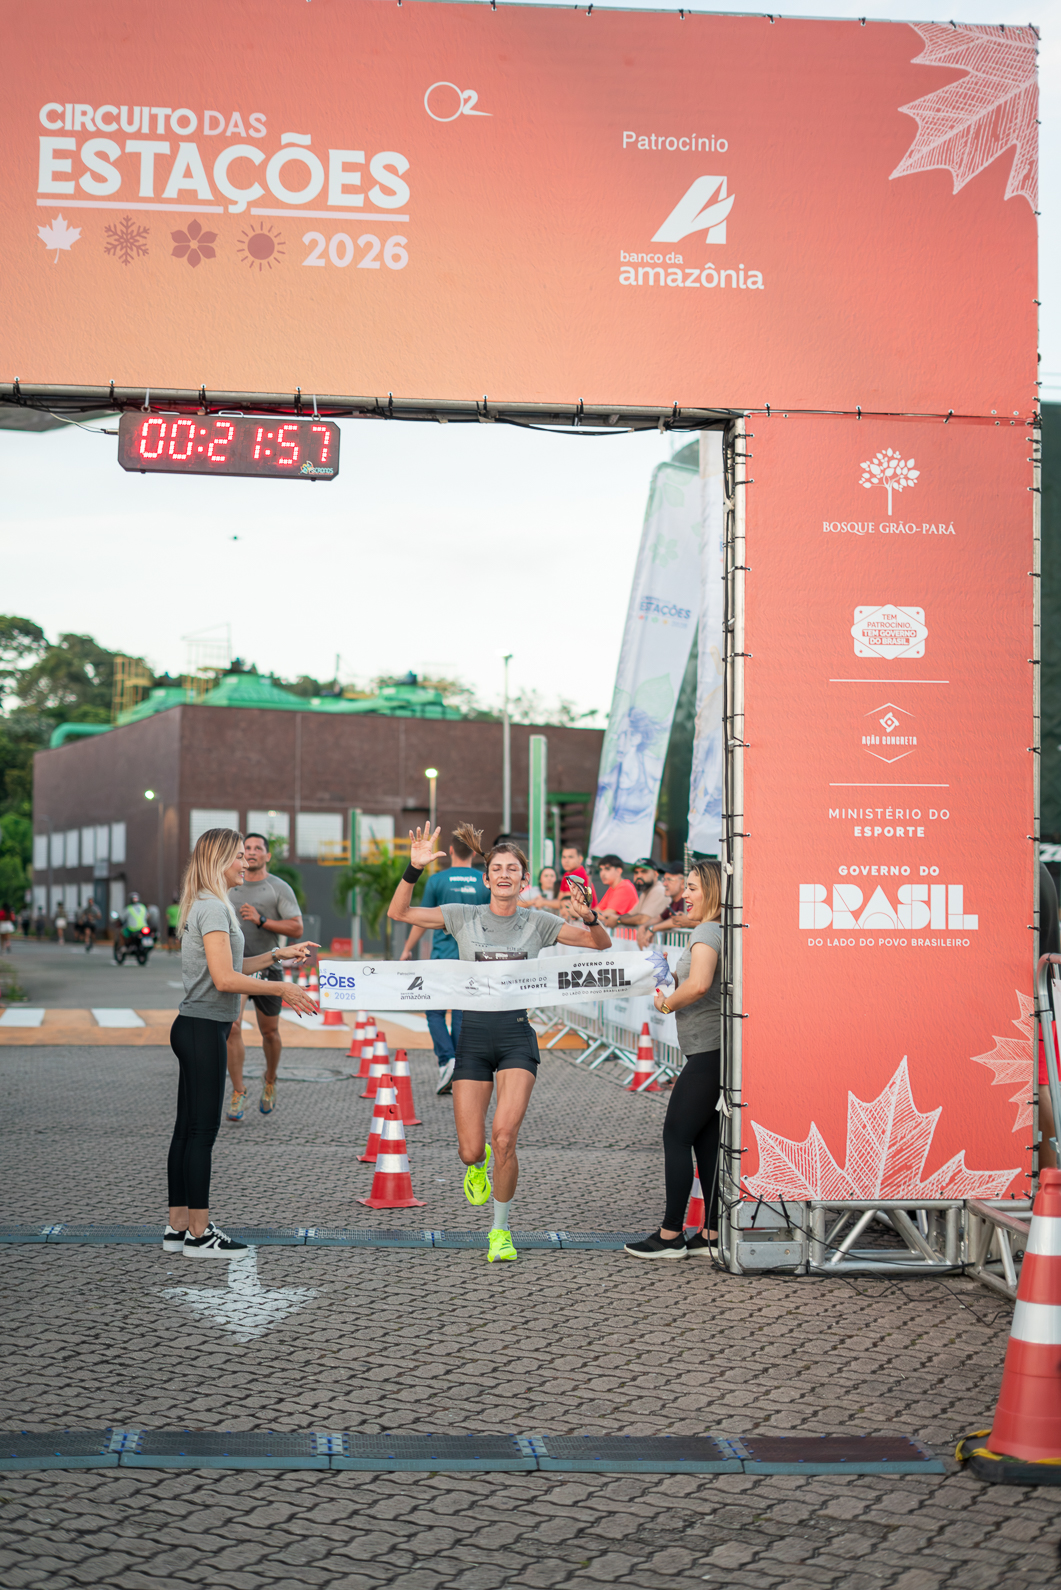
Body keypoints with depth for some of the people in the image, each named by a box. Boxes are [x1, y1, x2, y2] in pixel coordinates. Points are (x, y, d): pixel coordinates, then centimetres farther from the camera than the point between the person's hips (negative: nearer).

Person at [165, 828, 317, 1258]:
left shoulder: (208, 906, 16)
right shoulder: (213, 908, -14)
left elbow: (231, 968, 20)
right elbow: (224, 979, -21)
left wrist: (278, 955, 18)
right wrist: (282, 989, -16)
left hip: (195, 1028, 10)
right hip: (203, 1029, -10)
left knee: (188, 1129, 12)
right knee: (203, 1130, -5)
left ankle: (178, 1225, 18)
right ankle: (199, 1234, 0)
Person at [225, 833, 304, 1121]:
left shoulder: (279, 888, -2)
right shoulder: (229, 886, 9)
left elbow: (297, 928, -9)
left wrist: (262, 921, -18)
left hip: (266, 966, -2)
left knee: (269, 1032, 9)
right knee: (231, 1027, -12)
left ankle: (270, 1080, 35)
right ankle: (238, 1092, -3)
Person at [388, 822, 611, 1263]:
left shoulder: (537, 923, 5)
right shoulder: (464, 917, 4)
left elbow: (601, 945, 6)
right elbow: (398, 913, 1)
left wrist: (590, 918, -15)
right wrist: (414, 869, -13)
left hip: (517, 1035, 0)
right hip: (473, 1033, 1)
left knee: (504, 1138, -16)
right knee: (470, 1151, -2)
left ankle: (500, 1229, 6)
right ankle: (478, 1165, 39)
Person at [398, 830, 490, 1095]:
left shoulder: (437, 880, -4)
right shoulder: (486, 882, 2)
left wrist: (408, 949, 13)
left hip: (443, 956, -2)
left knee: (435, 1011, 7)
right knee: (462, 1015, 7)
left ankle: (446, 1060, -14)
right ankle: (456, 1075, 7)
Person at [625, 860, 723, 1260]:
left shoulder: (707, 932, -13)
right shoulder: (717, 931, 18)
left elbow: (699, 985, -29)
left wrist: (667, 1003, -13)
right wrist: (672, 979, 14)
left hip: (708, 1052, -10)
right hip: (714, 1052, 10)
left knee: (676, 1136, -4)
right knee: (706, 1139, 11)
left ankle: (671, 1235, 0)